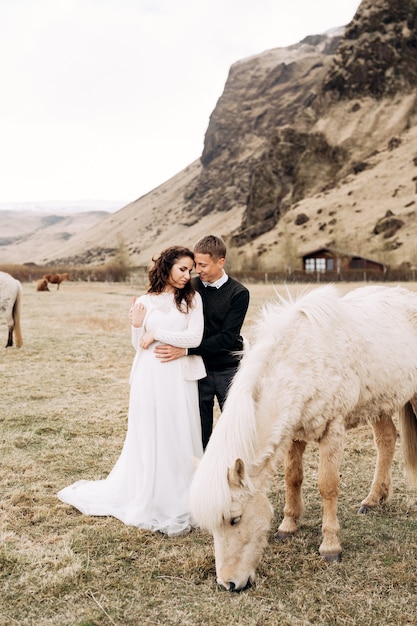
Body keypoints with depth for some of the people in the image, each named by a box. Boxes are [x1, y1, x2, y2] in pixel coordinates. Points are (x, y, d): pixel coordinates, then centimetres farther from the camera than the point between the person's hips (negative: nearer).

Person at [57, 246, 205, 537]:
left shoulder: (192, 299, 1)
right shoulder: (145, 301, 4)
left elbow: (195, 337, -9)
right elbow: (139, 345, 7)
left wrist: (156, 333, -8)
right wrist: (137, 326, -12)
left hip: (178, 377, -1)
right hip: (149, 376, 1)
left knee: (178, 437, 6)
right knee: (149, 437, 9)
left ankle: (177, 500, 20)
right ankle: (147, 499, 22)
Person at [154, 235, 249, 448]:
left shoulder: (238, 293, -8)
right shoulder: (191, 288, 2)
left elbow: (227, 337, -16)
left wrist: (186, 350, -22)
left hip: (228, 369, -2)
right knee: (200, 430, 7)